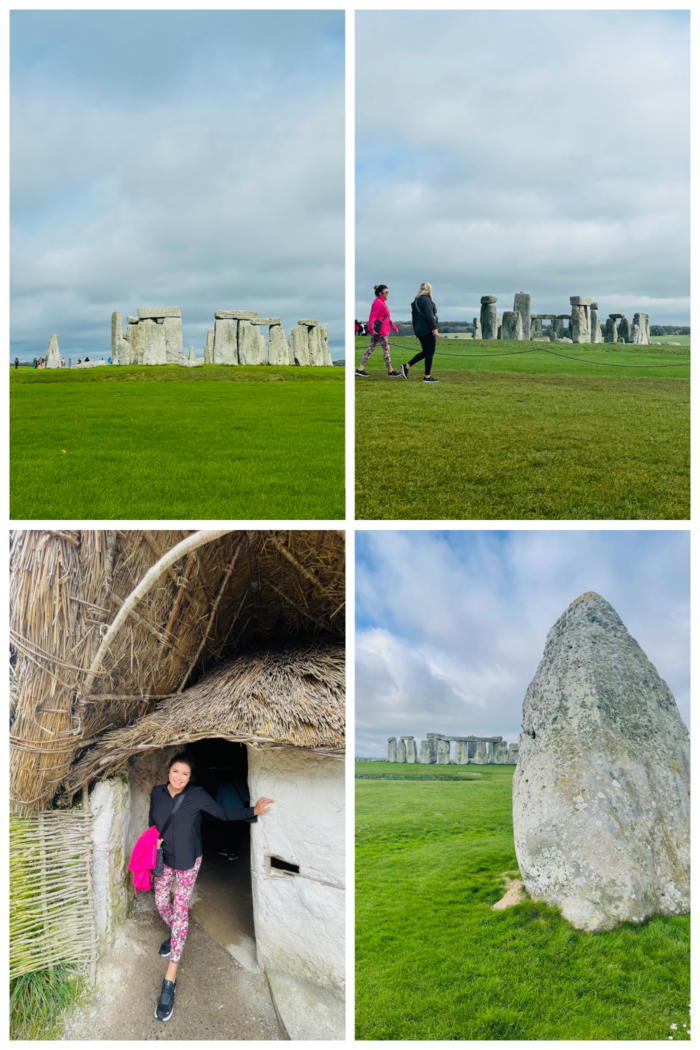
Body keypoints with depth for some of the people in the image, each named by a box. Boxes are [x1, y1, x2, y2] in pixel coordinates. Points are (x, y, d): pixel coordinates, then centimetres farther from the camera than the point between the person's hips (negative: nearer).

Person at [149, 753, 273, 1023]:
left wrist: (253, 811, -27)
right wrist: (153, 836, -9)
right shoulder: (157, 792, -8)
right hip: (163, 858, 4)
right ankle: (175, 935, 49)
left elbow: (223, 812, -14)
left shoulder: (197, 795, -18)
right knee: (161, 902, 13)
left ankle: (170, 979, -6)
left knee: (180, 908, -8)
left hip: (187, 860, -4)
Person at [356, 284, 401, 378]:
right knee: (386, 350, -1)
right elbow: (373, 316, -23)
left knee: (370, 349, 8)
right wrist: (371, 328, -30)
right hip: (381, 331, -10)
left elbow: (386, 317, 25)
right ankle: (390, 371, 7)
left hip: (376, 331, 10)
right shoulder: (378, 302, -14)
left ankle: (360, 369, 6)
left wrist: (394, 327, 26)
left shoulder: (382, 302, 18)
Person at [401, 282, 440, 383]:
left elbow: (414, 316, 21)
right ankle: (427, 377, -2)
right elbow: (429, 316, -19)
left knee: (425, 352, 16)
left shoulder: (416, 301, 17)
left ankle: (406, 366, 8)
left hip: (419, 330, 9)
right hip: (427, 330, -9)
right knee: (430, 353, -4)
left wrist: (417, 331, 24)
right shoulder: (426, 300, -12)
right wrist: (434, 328, -21)